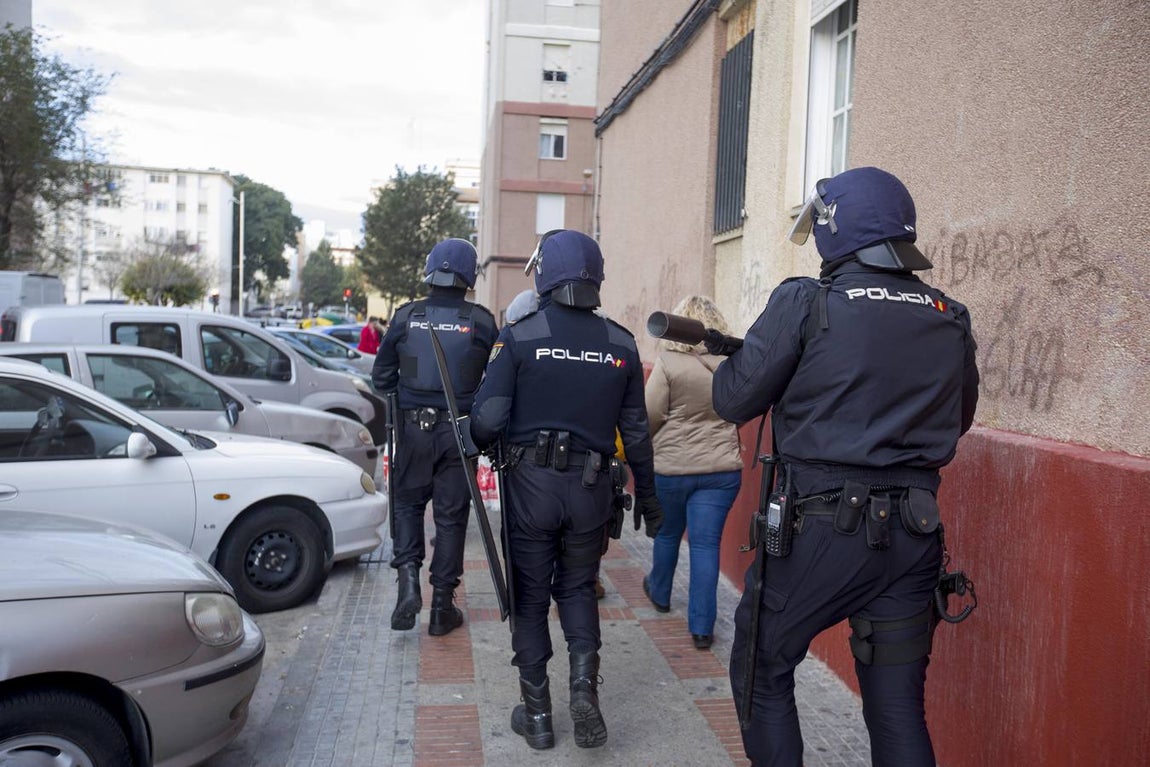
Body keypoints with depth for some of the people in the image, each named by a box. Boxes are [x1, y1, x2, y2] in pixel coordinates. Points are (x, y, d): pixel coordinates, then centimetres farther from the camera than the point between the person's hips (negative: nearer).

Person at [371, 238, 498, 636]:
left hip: (413, 428, 1)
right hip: (459, 431, -1)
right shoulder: (481, 321, -5)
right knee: (451, 515, 8)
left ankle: (408, 578, 0)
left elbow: (382, 376, 5)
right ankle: (442, 607, 15)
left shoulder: (406, 316, -2)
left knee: (407, 503, 19)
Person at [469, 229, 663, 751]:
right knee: (578, 588, 23)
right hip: (591, 488, 2)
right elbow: (635, 432, 5)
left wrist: (474, 439, 10)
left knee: (530, 596, 13)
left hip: (530, 485, -2)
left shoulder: (519, 336, -8)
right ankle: (584, 683, 5)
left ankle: (536, 714, 21)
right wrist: (647, 496, 16)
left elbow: (488, 420, -14)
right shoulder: (621, 345, 1)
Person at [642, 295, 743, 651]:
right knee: (706, 543, 5)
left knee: (667, 533, 20)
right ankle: (702, 626, 6)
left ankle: (660, 594, 43)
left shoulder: (668, 362, -13)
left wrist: (646, 448, 8)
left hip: (670, 466, -2)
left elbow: (651, 416, -11)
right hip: (722, 468, 2)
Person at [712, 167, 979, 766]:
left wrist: (729, 358, 15)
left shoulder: (806, 302, -10)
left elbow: (735, 401, -5)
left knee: (762, 672, 16)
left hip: (818, 529, -4)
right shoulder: (951, 320, 5)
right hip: (913, 533, 5)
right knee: (898, 704, 14)